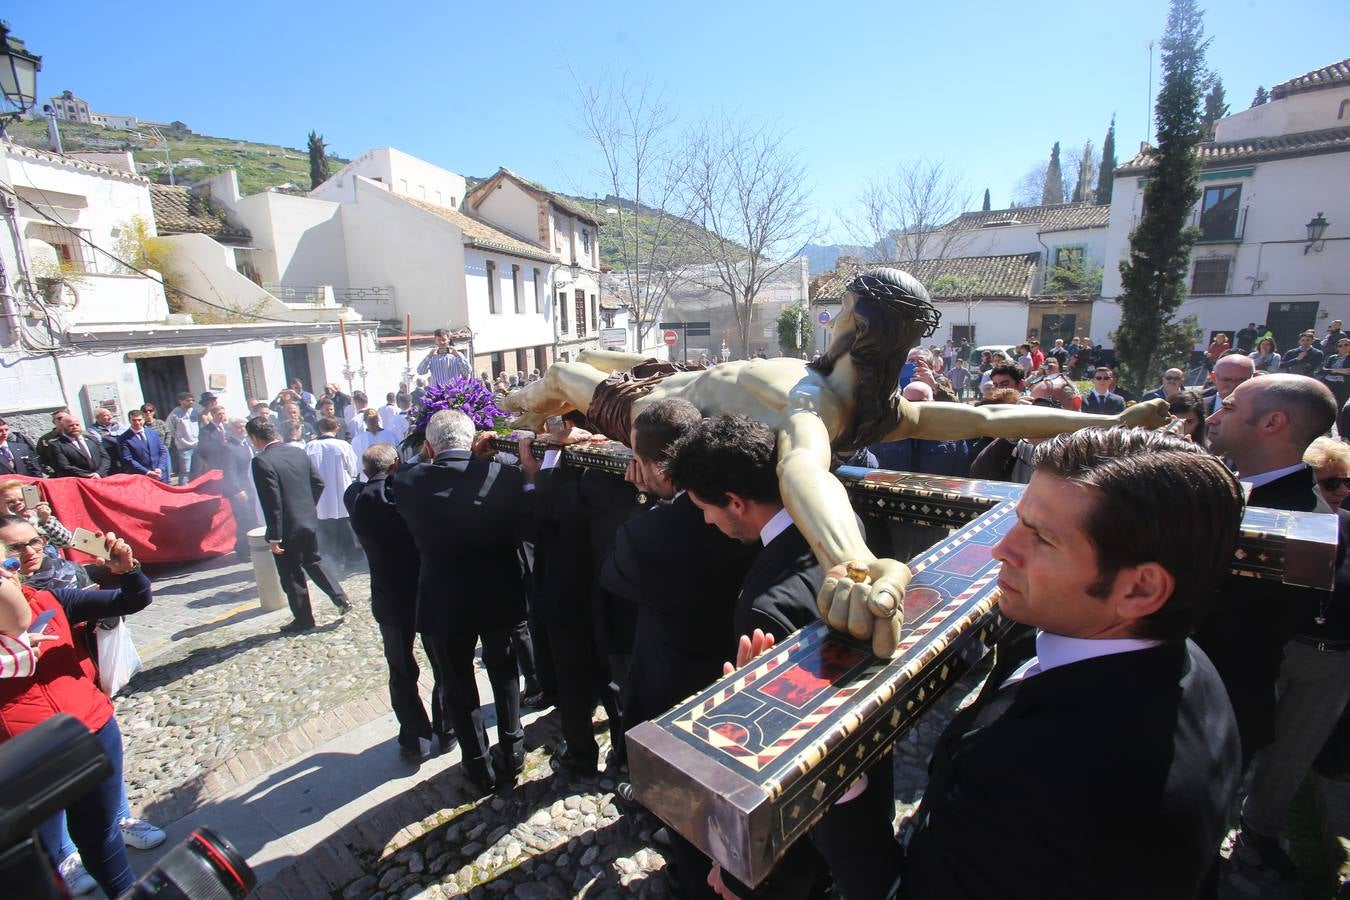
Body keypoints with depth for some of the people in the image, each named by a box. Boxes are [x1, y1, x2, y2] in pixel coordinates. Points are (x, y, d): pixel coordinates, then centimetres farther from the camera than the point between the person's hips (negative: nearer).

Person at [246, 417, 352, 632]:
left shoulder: (261, 461, -18)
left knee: (292, 575, 9)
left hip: (288, 528, -6)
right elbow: (319, 483, 7)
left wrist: (274, 537, -15)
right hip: (309, 521, 6)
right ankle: (341, 599, 17)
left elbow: (271, 502, -20)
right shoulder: (299, 452, 2)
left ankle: (303, 619, 21)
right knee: (314, 561, 23)